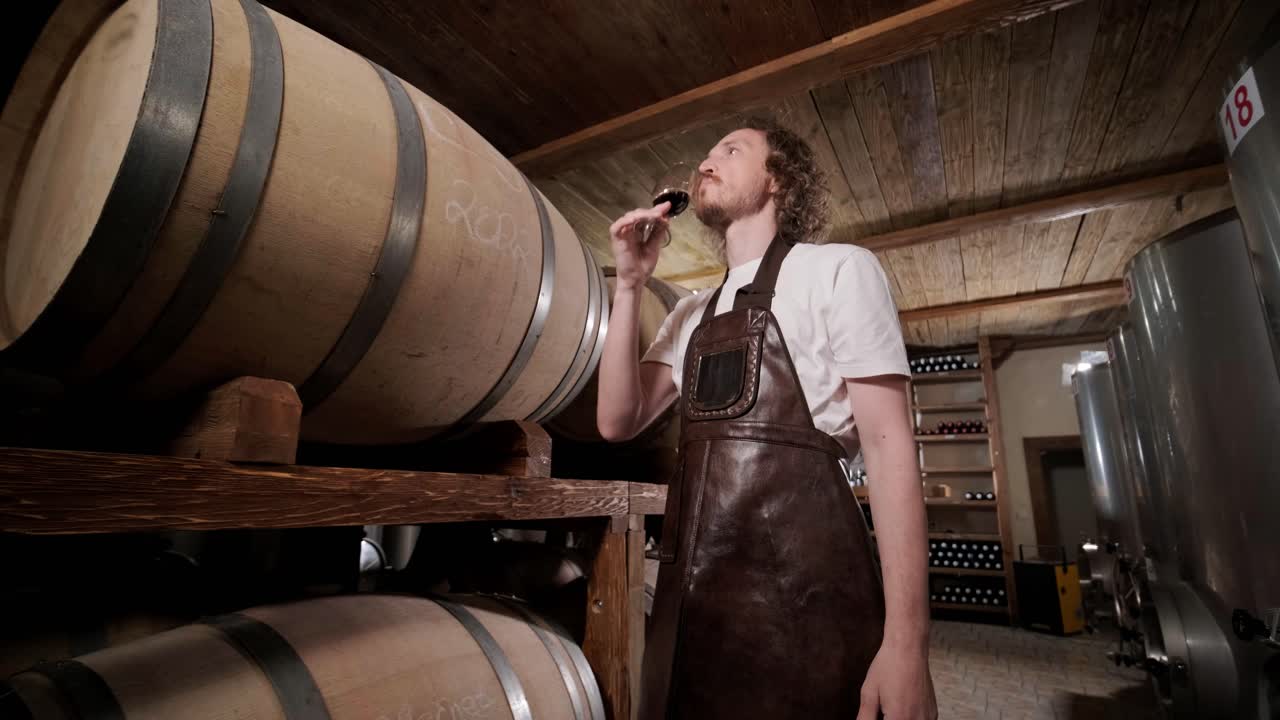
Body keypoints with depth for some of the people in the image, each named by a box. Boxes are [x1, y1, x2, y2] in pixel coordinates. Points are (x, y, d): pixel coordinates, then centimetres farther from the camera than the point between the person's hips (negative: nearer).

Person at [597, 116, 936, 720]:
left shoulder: (838, 269, -2)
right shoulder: (690, 314, 16)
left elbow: (888, 443, -8)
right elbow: (618, 421, 8)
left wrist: (905, 641, -14)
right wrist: (629, 284, 1)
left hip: (799, 589, -6)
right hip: (691, 590, 6)